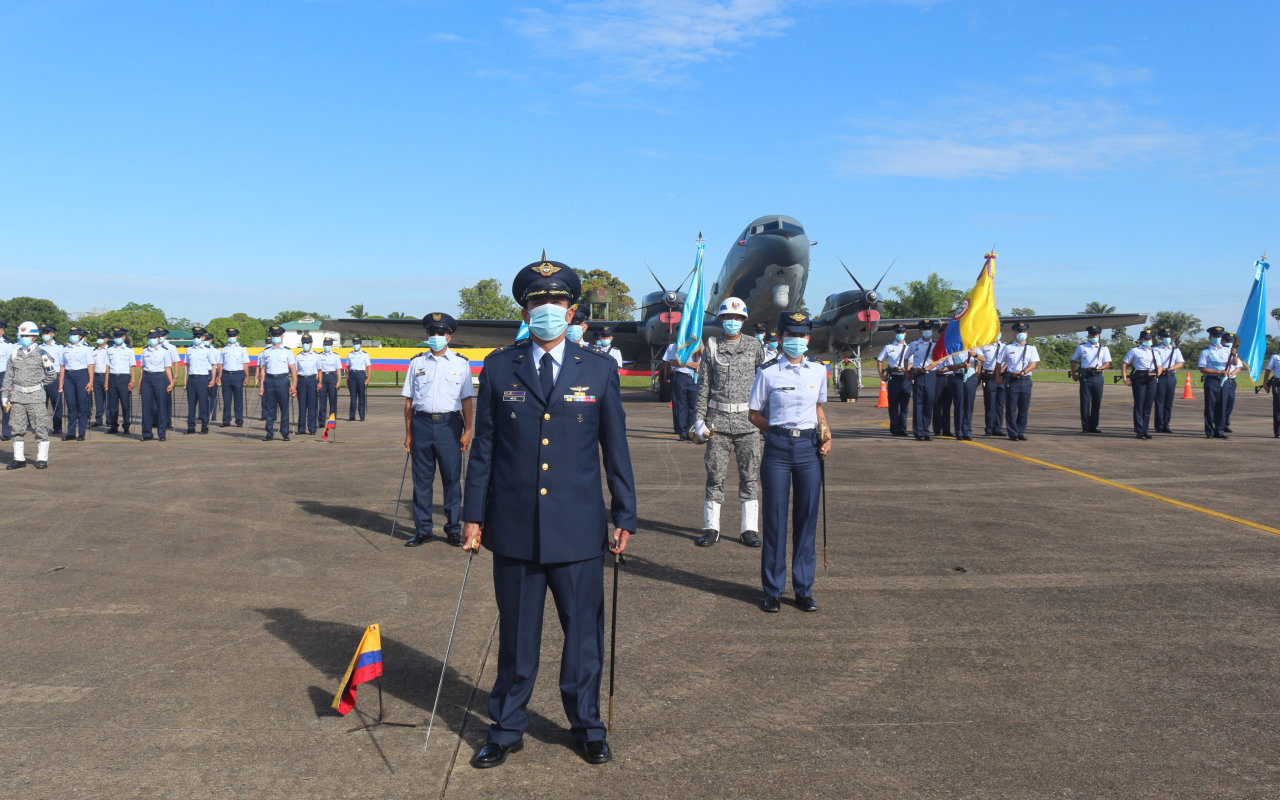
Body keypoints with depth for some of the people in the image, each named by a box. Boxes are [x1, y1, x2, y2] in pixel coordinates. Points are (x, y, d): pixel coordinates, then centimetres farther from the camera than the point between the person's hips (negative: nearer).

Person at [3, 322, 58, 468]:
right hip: (17, 396, 4)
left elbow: (52, 375, 2)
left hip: (36, 396, -4)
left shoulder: (42, 353, -1)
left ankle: (42, 459, 6)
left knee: (40, 428, -1)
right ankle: (19, 459, 14)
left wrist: (37, 385, 7)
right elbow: (8, 376, 13)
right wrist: (5, 396, 9)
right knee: (18, 429, 7)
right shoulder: (14, 353, 10)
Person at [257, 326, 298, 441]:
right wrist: (261, 385, 6)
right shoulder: (266, 352, 10)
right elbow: (263, 369, 11)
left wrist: (294, 385, -7)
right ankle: (269, 434, 12)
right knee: (269, 409, 5)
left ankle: (285, 434, 9)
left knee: (284, 408, 1)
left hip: (283, 380, -2)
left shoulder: (287, 351, 5)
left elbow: (293, 369, 1)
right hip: (269, 381, 2)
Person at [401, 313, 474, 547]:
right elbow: (409, 400, 10)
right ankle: (422, 530, 16)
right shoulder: (417, 362, 9)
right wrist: (408, 433, 6)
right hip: (422, 424, 2)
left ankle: (454, 529, 15)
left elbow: (467, 401, 5)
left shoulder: (460, 363, 6)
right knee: (422, 479, 7)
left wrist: (467, 431, -2)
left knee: (452, 478, 3)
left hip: (449, 424, -1)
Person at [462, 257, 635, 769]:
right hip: (514, 529, 0)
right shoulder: (499, 368, 3)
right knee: (516, 635, 12)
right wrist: (474, 515, 4)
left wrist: (625, 516, 4)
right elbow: (483, 447, 6)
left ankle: (586, 726, 30)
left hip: (579, 531, 0)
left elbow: (615, 448, 5)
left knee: (584, 633, 10)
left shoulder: (599, 370, 2)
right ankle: (507, 729, 29)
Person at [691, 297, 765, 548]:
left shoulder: (755, 346, 7)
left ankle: (749, 528, 13)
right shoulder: (712, 347, 6)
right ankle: (711, 528, 12)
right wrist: (699, 417, -1)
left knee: (750, 475, 4)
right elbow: (703, 385, 6)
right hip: (718, 419, 0)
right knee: (715, 475, 3)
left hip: (747, 418, 0)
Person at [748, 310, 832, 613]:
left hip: (809, 448, 3)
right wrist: (781, 431, -5)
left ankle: (804, 589, 16)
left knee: (807, 519, 6)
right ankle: (773, 590, 13)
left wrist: (825, 435, 5)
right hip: (777, 448, -2)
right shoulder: (768, 374, -1)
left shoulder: (818, 371, 8)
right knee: (775, 519, 2)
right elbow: (754, 414, 6)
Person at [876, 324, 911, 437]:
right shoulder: (888, 347, 11)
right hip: (893, 378, 0)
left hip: (906, 378, 0)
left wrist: (906, 369, -8)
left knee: (904, 404, 2)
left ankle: (902, 428, 9)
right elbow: (879, 361, 14)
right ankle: (894, 429, 8)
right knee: (893, 405, 2)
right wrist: (882, 375, 5)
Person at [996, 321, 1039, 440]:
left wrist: (1023, 372, -17)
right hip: (1011, 380, -2)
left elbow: (1033, 364, -2)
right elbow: (999, 364, 12)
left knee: (1024, 408, 4)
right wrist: (998, 377, 7)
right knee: (1011, 408, -2)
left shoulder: (1031, 348, 10)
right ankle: (1013, 433, 4)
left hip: (1026, 380, 2)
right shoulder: (1008, 348, 7)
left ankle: (1021, 432, 13)